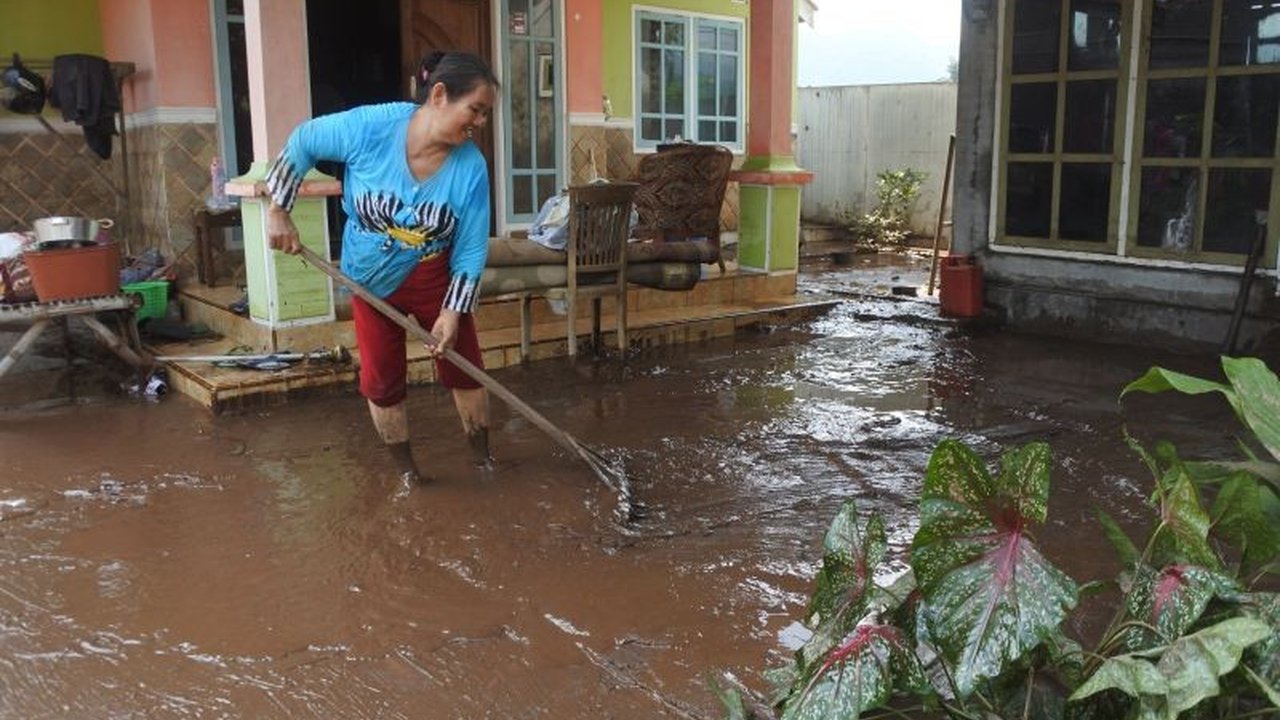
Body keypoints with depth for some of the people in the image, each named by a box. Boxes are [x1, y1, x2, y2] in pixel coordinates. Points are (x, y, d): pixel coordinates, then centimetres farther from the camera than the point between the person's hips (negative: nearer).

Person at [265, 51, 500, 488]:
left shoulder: (471, 166, -22)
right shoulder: (370, 126, -26)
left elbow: (471, 249, -15)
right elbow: (301, 144, -9)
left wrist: (453, 311, -19)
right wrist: (278, 211, -9)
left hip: (434, 279, 0)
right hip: (371, 279, 0)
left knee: (463, 366, 6)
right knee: (382, 379, 8)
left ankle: (483, 458, 26)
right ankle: (405, 467, 27)